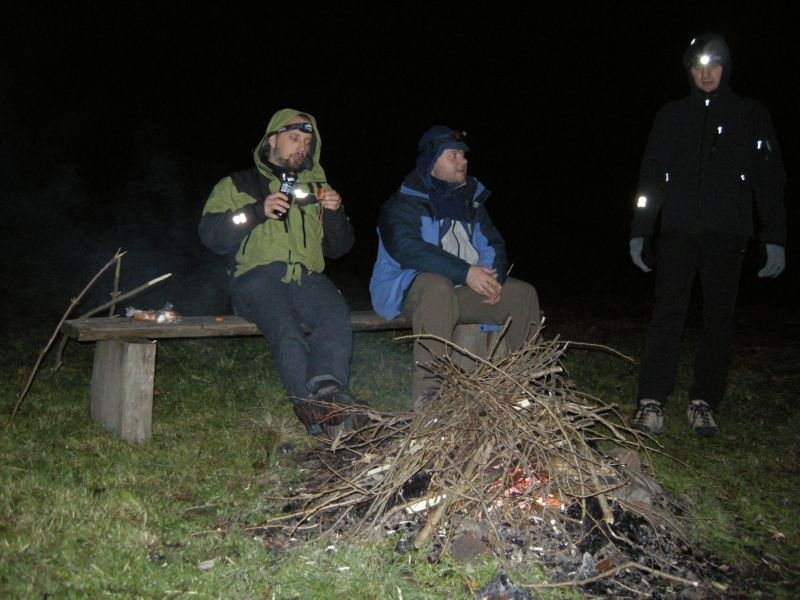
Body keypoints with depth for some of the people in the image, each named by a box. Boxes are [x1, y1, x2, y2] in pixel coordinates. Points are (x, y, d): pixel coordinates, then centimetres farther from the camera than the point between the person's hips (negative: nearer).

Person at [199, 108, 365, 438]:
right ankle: (313, 405, -46)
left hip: (306, 277, 3)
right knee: (287, 329, -36)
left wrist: (335, 213, 5)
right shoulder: (238, 185, 19)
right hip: (257, 277, -2)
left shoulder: (316, 187, 30)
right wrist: (258, 211, -8)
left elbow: (339, 247, 25)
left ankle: (328, 390, -49)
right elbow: (210, 233, 4)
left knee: (337, 314, -34)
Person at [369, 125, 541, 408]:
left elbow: (493, 244, 13)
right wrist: (466, 272, -30)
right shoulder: (403, 203, -7)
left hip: (467, 288, 7)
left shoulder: (471, 199, 15)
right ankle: (427, 392, -41)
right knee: (438, 288, -39)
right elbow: (407, 249, -23)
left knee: (523, 294, -5)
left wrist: (494, 277, -12)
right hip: (413, 289, -6)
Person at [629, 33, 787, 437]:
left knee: (719, 317, 2)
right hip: (677, 231, 0)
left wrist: (774, 238, -3)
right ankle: (651, 401, -7)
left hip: (727, 234, 0)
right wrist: (640, 233, 6)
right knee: (667, 314, -7)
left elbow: (770, 180, 5)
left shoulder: (751, 115, 8)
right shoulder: (670, 117, 12)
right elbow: (650, 178, 12)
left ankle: (703, 403, 10)